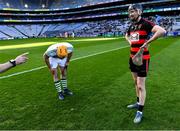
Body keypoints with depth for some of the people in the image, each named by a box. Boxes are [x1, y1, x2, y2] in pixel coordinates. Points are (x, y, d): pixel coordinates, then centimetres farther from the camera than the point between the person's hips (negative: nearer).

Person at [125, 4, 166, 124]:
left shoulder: (145, 23, -14)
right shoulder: (131, 26, 9)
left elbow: (162, 31, -29)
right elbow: (127, 35, 32)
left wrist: (147, 42, -23)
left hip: (142, 58, -8)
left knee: (141, 86, -2)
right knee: (136, 83, 18)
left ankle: (140, 112, 12)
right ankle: (138, 103, 36)